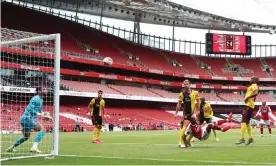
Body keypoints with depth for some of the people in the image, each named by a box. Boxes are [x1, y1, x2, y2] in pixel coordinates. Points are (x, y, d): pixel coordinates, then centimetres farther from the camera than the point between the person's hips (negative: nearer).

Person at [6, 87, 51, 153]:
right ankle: (34, 147, -28)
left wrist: (44, 115, 9)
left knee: (26, 137, 24)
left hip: (25, 119, 10)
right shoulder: (36, 99, -15)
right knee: (42, 129, -20)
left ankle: (11, 147, 33)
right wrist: (39, 114, -27)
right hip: (28, 118, -10)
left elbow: (40, 111, 26)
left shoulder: (40, 99, 15)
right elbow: (30, 109, -25)